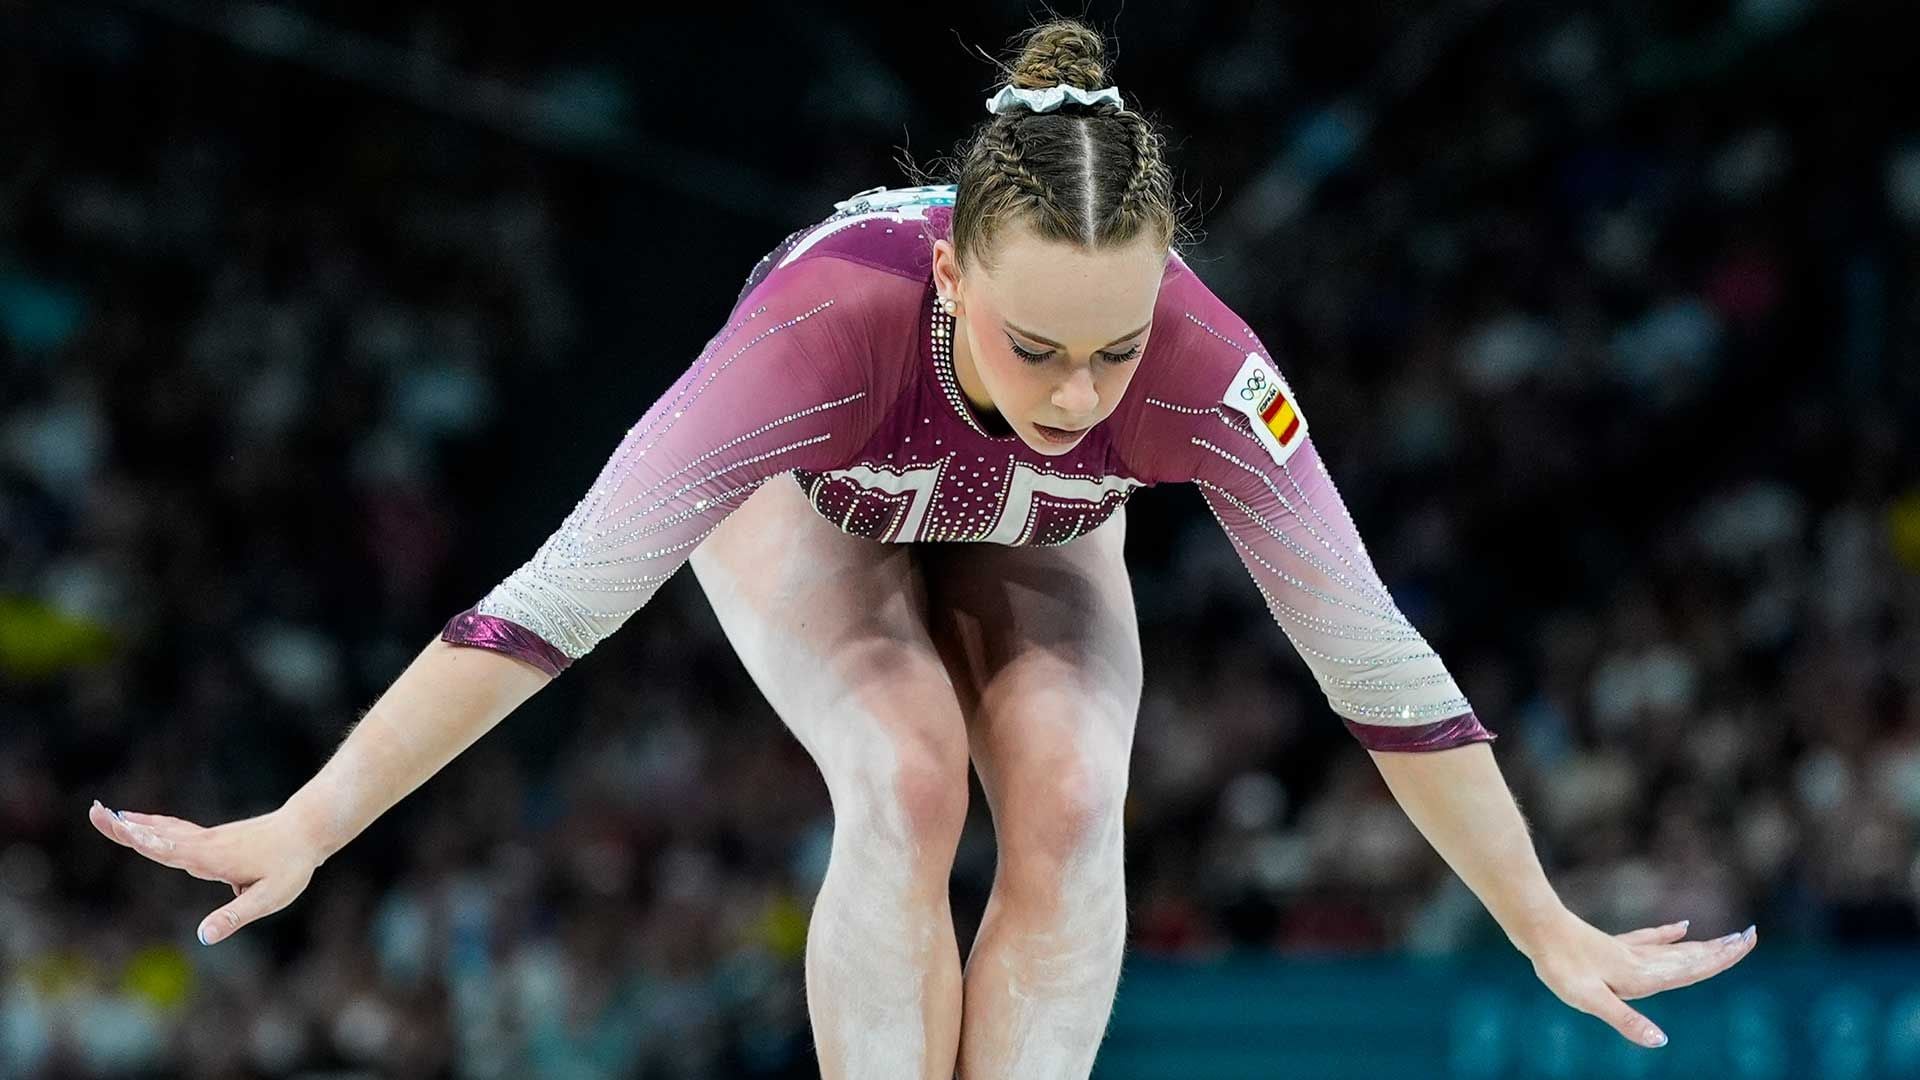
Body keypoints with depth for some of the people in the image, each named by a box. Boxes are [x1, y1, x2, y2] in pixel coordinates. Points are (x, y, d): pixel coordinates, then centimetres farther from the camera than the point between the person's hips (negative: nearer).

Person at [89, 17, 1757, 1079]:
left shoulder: (1204, 369, -40)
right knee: (906, 783, -29)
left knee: (1068, 799, -25)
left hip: (1031, 545, 2)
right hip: (808, 508, -2)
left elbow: (1380, 665, -30)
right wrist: (304, 830, -49)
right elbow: (563, 595, -47)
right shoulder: (834, 316, -46)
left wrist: (1550, 934, -23)